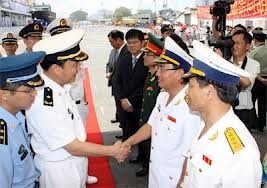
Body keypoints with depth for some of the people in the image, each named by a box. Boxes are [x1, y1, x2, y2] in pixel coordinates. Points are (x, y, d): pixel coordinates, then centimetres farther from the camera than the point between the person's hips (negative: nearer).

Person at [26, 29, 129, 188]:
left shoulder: (60, 86, -6)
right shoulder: (44, 103, -31)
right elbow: (74, 147, -24)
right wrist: (112, 151, -15)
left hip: (75, 162, 7)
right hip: (59, 170, -7)